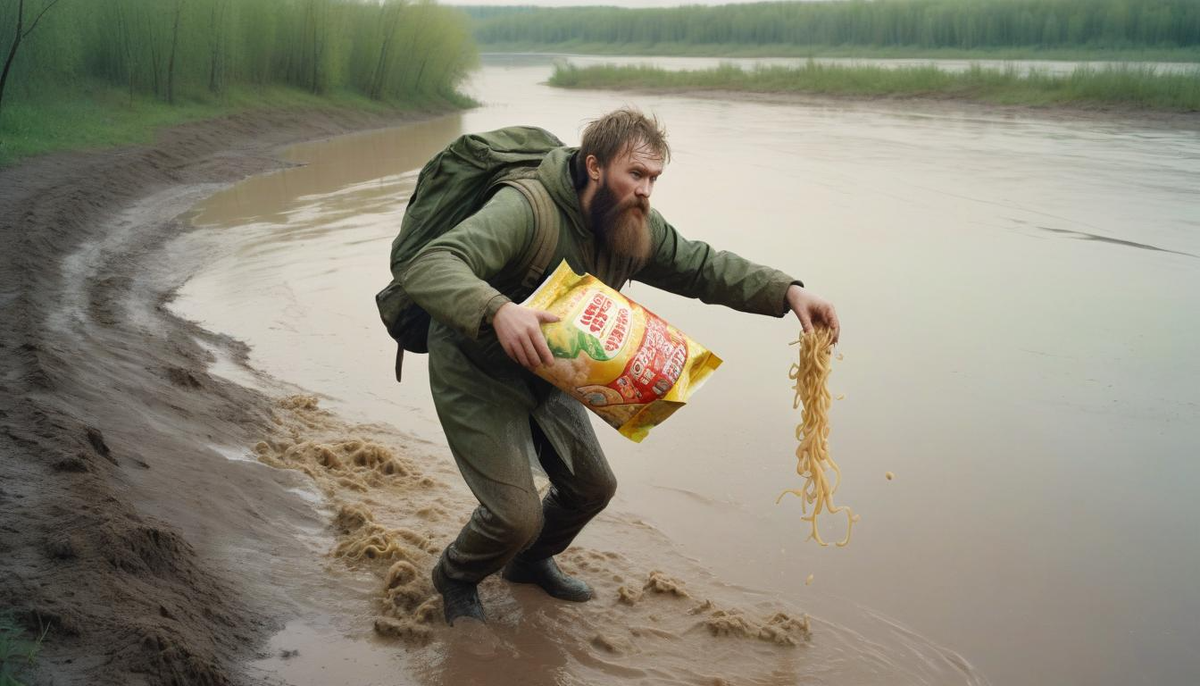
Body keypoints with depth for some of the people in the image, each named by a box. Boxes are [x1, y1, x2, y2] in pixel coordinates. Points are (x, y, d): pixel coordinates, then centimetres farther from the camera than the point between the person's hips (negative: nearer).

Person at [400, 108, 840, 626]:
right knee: (518, 515, -10)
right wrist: (497, 310, -61)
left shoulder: (634, 226, -8)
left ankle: (530, 560, 44)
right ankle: (455, 578, 24)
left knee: (592, 487, 14)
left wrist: (787, 292, -19)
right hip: (476, 376, -8)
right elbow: (426, 268, -42)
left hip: (544, 376, 8)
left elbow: (702, 266, -3)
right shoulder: (526, 210, -32)